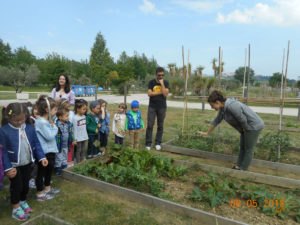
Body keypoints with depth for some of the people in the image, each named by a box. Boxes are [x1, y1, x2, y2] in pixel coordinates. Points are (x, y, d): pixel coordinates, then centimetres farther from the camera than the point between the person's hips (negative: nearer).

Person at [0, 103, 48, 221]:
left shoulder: (30, 128, -8)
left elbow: (36, 144, 0)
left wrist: (41, 157, -7)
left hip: (27, 163, 4)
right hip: (14, 165, -3)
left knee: (26, 184, 19)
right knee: (16, 186, 9)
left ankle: (23, 201, 44)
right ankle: (16, 209, 30)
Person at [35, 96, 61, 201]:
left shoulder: (48, 120, 7)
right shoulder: (41, 122, -23)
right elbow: (49, 136, -25)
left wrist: (53, 127, -1)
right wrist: (54, 127, -12)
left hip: (51, 150, 10)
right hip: (44, 152, -10)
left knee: (49, 169, 23)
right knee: (41, 172, 7)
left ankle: (47, 188, 42)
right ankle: (40, 193, 23)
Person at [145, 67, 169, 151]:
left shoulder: (166, 83, 3)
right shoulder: (151, 82, 3)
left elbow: (165, 94, -10)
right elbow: (149, 93, -9)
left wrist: (162, 84, -13)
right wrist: (160, 92, -10)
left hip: (162, 107, 1)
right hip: (152, 107, -1)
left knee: (160, 126, 4)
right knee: (150, 125, -4)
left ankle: (158, 143, 14)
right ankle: (148, 144, 4)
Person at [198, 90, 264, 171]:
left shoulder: (231, 106, -29)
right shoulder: (223, 107, 1)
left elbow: (242, 119, -24)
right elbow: (217, 120, 9)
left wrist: (245, 130, -4)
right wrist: (207, 132, 14)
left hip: (254, 126, -9)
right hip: (247, 127, 9)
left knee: (248, 149, 3)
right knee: (242, 147, 13)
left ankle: (243, 169, 15)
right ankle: (238, 167, 21)